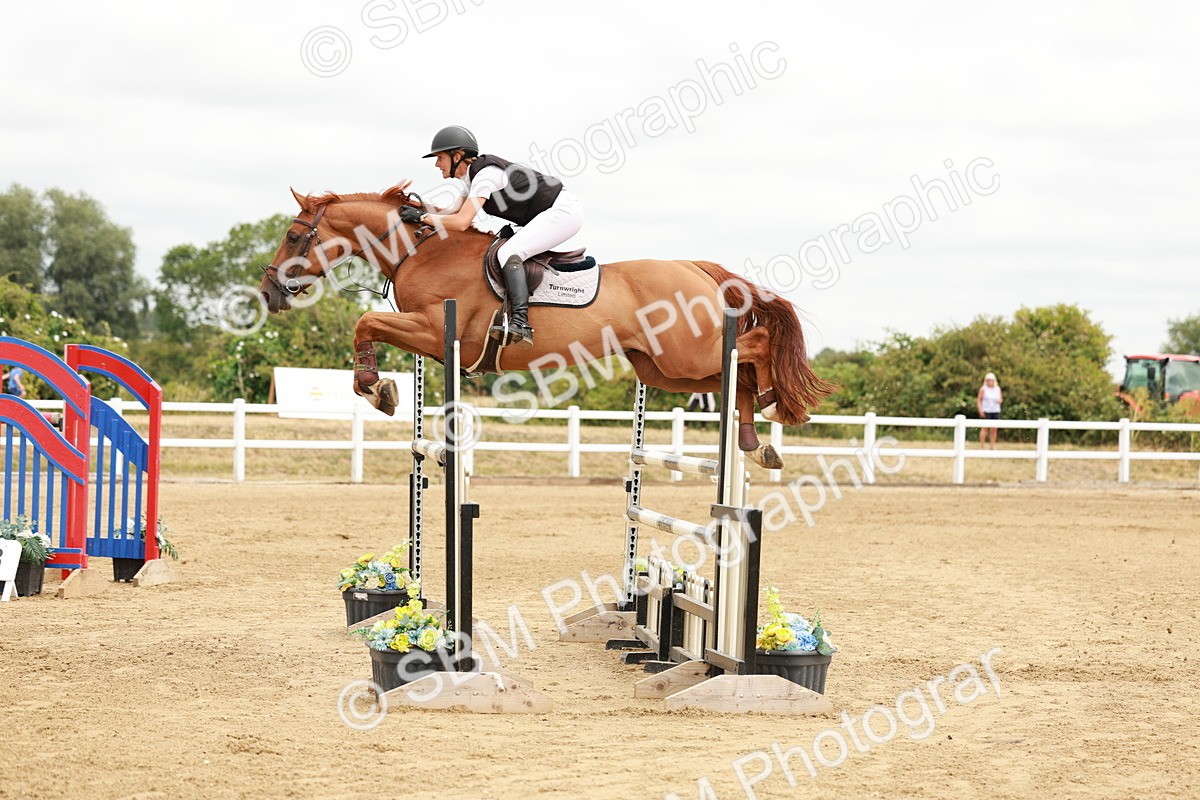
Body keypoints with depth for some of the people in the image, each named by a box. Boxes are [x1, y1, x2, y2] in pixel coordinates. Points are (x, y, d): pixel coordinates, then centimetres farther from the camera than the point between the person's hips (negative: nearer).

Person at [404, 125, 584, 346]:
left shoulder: (485, 174, -20)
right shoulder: (472, 175, 10)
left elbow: (461, 222, -28)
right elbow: (453, 211, 11)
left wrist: (421, 217, -20)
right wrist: (417, 207, 0)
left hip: (564, 211, -11)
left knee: (508, 253, -24)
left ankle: (520, 323, -38)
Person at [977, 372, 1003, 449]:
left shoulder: (998, 389, 7)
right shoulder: (983, 389, -5)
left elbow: (1001, 399, 15)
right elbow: (979, 400, -4)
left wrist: (1000, 400, -10)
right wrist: (980, 411, -12)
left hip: (995, 411, 4)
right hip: (986, 411, -4)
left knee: (994, 429, 3)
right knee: (985, 428, -7)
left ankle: (993, 446, 10)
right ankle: (981, 446, -5)